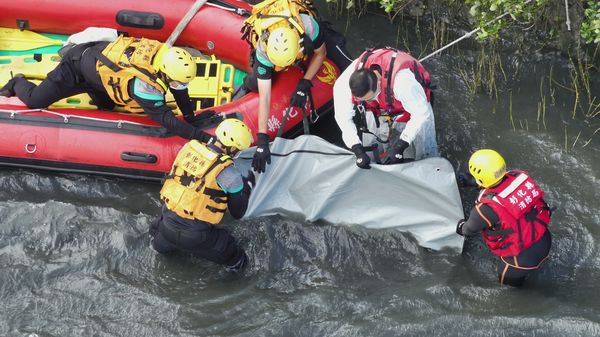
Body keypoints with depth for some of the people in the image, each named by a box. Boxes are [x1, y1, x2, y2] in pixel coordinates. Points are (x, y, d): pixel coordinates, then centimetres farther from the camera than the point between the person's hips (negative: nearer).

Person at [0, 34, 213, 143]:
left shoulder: (165, 55, -21)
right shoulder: (143, 84, -41)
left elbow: (179, 90, -2)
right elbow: (167, 120, -40)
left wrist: (190, 117, -3)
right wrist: (200, 136, -42)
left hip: (97, 52, 7)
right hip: (77, 68, -7)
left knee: (106, 106, 26)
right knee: (34, 100, 2)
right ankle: (19, 84, 34)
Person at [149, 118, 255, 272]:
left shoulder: (189, 146, -6)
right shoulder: (230, 173, -18)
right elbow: (238, 213, -4)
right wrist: (248, 185, 10)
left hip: (168, 223, 6)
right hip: (195, 235, -6)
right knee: (238, 260, 10)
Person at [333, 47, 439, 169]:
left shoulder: (401, 80, -47)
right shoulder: (342, 84, -34)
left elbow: (421, 113, -37)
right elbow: (343, 118, -23)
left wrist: (400, 146, -37)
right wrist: (358, 150, -32)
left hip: (413, 103, -3)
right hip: (378, 109, 3)